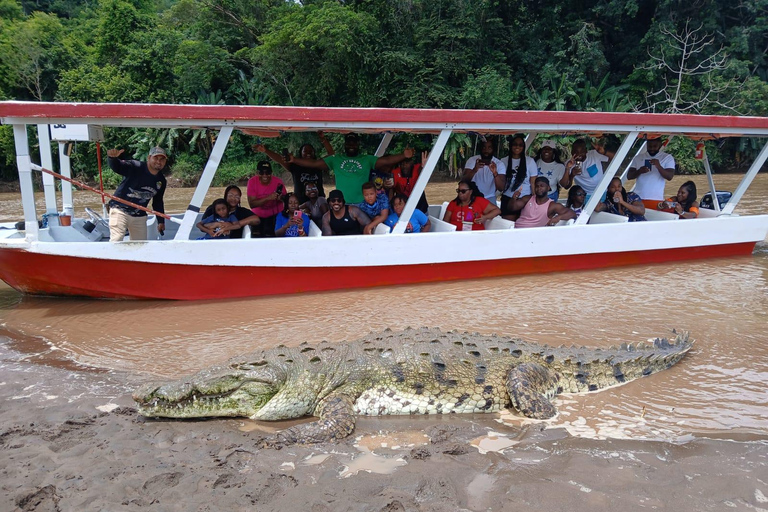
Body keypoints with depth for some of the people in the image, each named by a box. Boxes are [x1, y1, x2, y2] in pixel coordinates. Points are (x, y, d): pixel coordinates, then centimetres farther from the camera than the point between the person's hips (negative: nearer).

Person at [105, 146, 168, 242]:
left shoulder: (161, 181, 6)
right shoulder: (135, 167, -13)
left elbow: (158, 202, 16)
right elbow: (116, 166, -30)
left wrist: (161, 221, 14)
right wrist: (112, 158, -53)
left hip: (139, 217, 6)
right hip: (120, 210, -6)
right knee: (116, 240, -15)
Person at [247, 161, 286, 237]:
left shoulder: (278, 182, -15)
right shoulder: (252, 181, -15)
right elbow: (251, 204, -23)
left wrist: (281, 198, -35)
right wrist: (268, 198, -36)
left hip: (274, 216, -1)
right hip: (257, 216, 1)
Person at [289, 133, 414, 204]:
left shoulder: (367, 159, 9)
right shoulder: (335, 160, 11)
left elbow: (386, 161, -3)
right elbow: (314, 163, 8)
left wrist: (403, 155, -19)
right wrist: (293, 160, -1)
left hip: (362, 206, 0)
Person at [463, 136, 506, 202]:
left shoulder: (500, 164, -9)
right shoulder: (472, 160, -8)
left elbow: (501, 188, -20)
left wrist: (495, 173, -39)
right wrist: (474, 170, -39)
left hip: (489, 198, 0)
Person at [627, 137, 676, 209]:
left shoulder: (667, 158, 6)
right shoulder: (639, 157, 14)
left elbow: (670, 176, -5)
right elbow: (629, 176, 8)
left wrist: (658, 166, -21)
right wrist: (639, 171, -13)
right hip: (637, 198, 3)